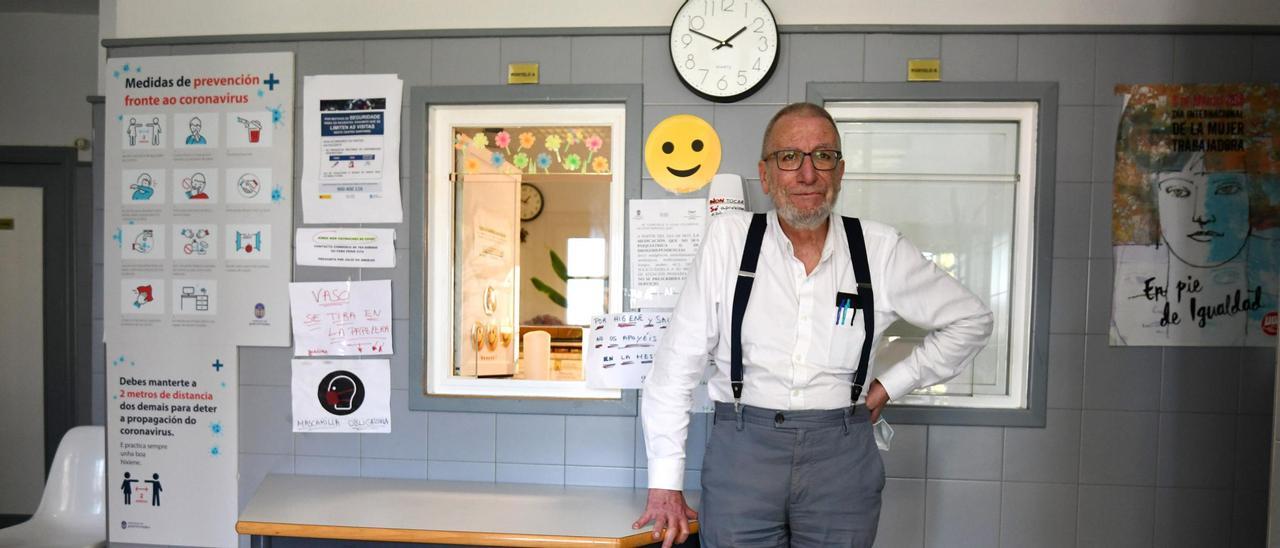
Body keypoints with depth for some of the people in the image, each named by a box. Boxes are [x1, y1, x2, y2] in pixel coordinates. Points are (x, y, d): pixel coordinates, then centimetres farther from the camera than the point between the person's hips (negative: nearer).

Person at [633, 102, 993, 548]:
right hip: (741, 448, -1)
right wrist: (666, 484, -3)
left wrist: (890, 386, 6)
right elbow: (677, 361, -4)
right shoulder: (727, 237, -6)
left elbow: (970, 321, 13)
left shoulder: (882, 251, -1)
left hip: (842, 458, 2)